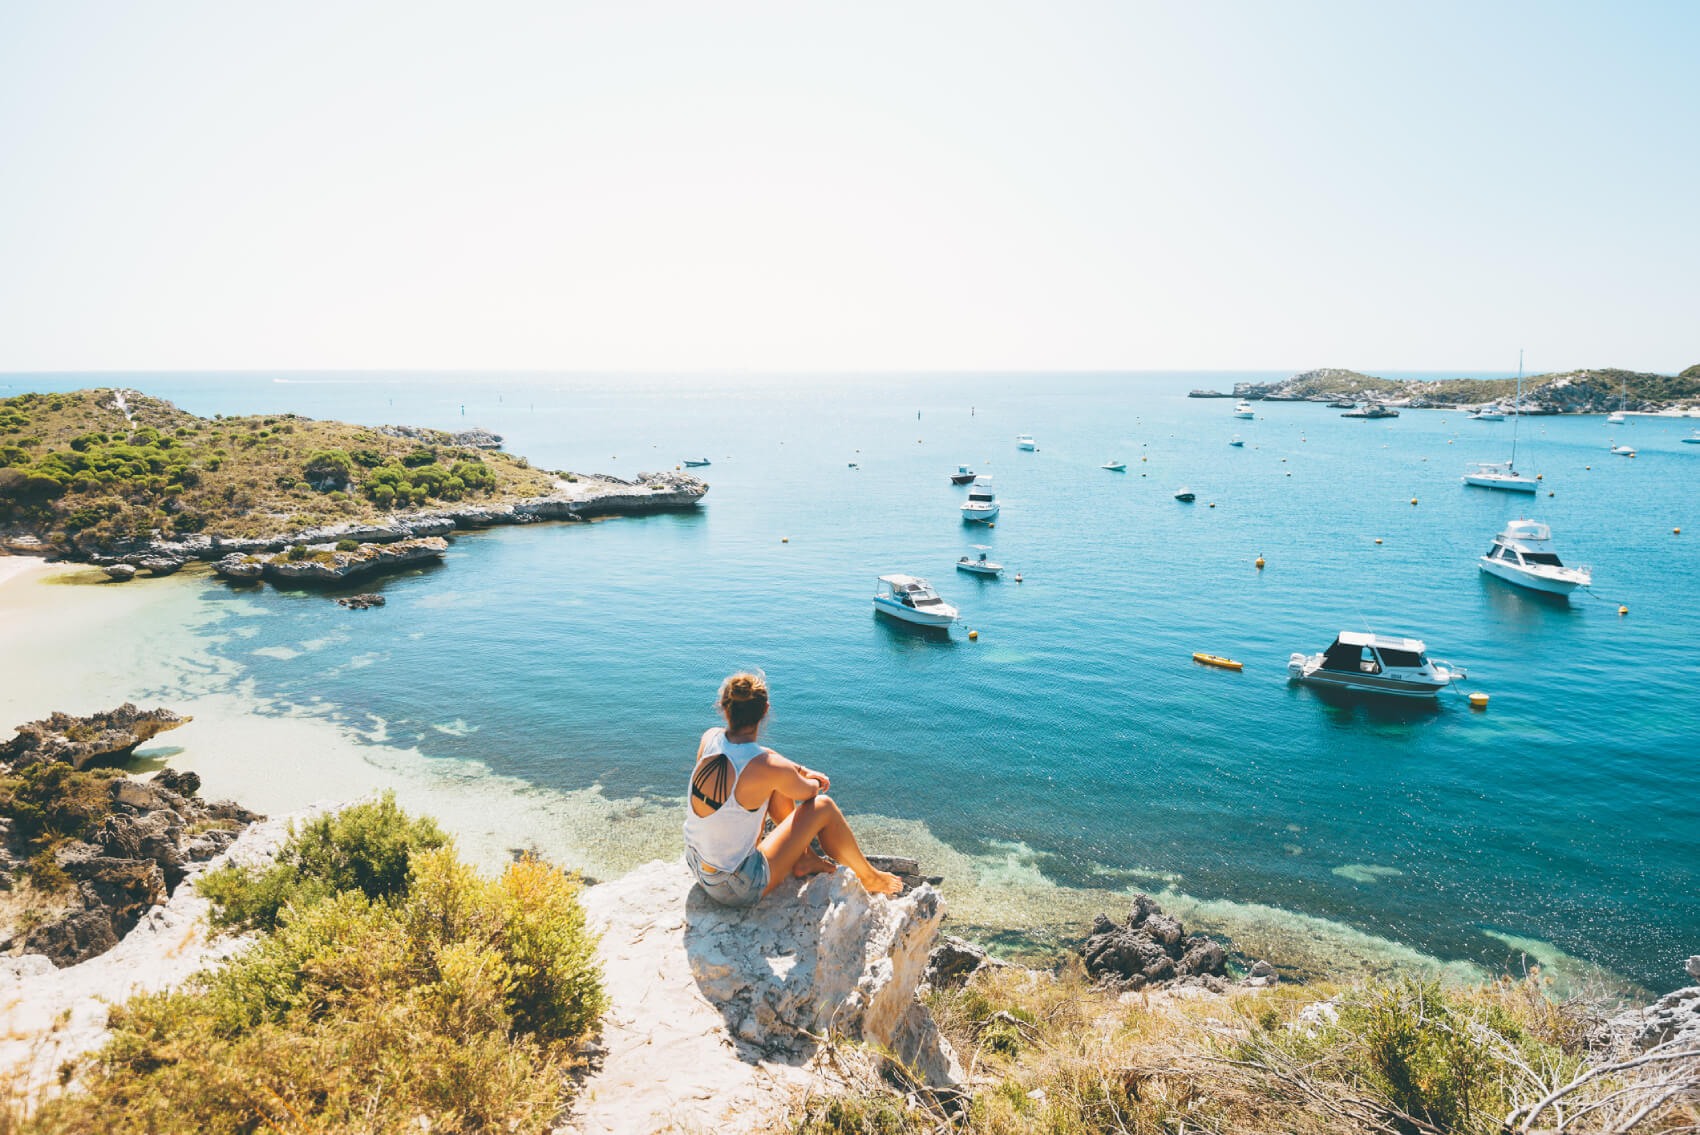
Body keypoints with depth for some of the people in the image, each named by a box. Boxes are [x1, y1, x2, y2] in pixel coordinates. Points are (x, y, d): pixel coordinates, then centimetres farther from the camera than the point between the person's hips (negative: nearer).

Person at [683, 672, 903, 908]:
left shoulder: (709, 738, -9)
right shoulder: (771, 769, -26)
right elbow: (807, 794, -3)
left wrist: (802, 771, 13)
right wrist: (812, 782, 20)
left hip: (696, 863, 7)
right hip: (737, 889, -6)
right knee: (823, 807, 2)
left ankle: (803, 858, 31)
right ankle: (868, 877, 26)